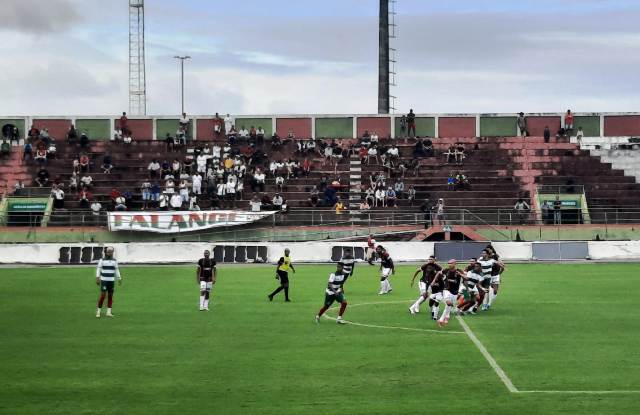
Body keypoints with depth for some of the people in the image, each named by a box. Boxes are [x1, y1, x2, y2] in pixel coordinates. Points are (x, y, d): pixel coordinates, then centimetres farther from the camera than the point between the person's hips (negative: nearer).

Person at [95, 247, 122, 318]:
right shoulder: (102, 260, -3)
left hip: (111, 281, 4)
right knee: (103, 295, -10)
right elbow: (98, 269, -3)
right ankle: (98, 311, -1)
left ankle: (109, 312, 8)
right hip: (104, 280, -4)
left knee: (110, 296, 3)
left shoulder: (114, 261, 7)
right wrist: (97, 278, -12)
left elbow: (116, 270, 12)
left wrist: (119, 279, 6)